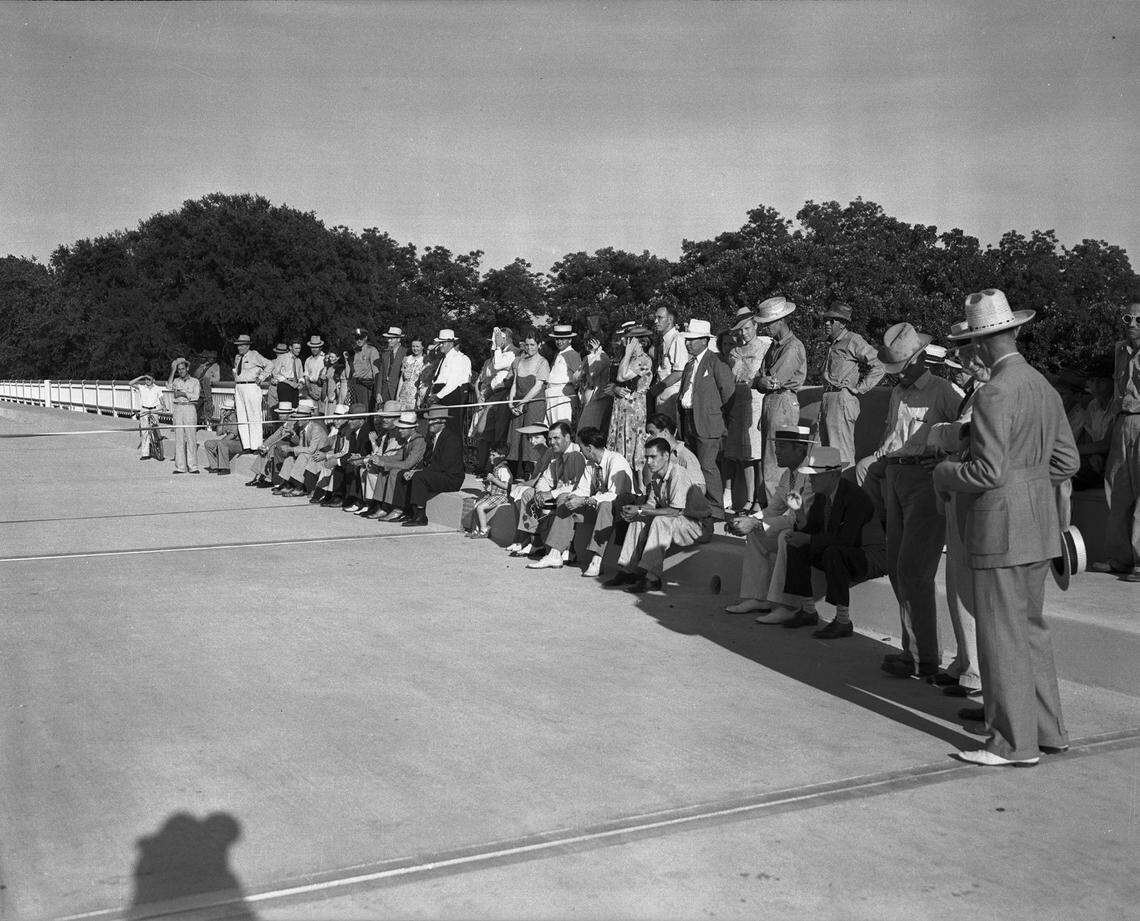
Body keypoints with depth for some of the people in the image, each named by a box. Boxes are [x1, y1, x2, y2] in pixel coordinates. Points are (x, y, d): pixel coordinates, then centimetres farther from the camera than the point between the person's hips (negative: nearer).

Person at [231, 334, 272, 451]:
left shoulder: (254, 355, -2)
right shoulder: (237, 358, 17)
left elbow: (269, 364, -7)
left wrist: (261, 377, -9)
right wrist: (235, 393, 18)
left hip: (251, 387, -7)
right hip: (239, 388, 7)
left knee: (254, 418, -6)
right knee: (241, 418, 5)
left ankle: (256, 446, -6)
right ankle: (246, 446, 8)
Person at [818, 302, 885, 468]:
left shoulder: (853, 340, -8)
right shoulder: (832, 343, 20)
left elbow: (879, 365, -14)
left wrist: (860, 388, -13)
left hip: (843, 398, -9)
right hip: (826, 398, 9)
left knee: (842, 453, -10)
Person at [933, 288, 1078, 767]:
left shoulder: (994, 394, -19)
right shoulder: (1043, 386, 9)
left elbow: (988, 471, -22)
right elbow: (1067, 460, 13)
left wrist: (946, 473, -4)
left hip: (1001, 530, -9)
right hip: (1038, 525, 9)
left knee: (1003, 636, 0)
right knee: (1030, 628, 18)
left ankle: (1015, 742, 7)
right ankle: (1047, 729, 26)